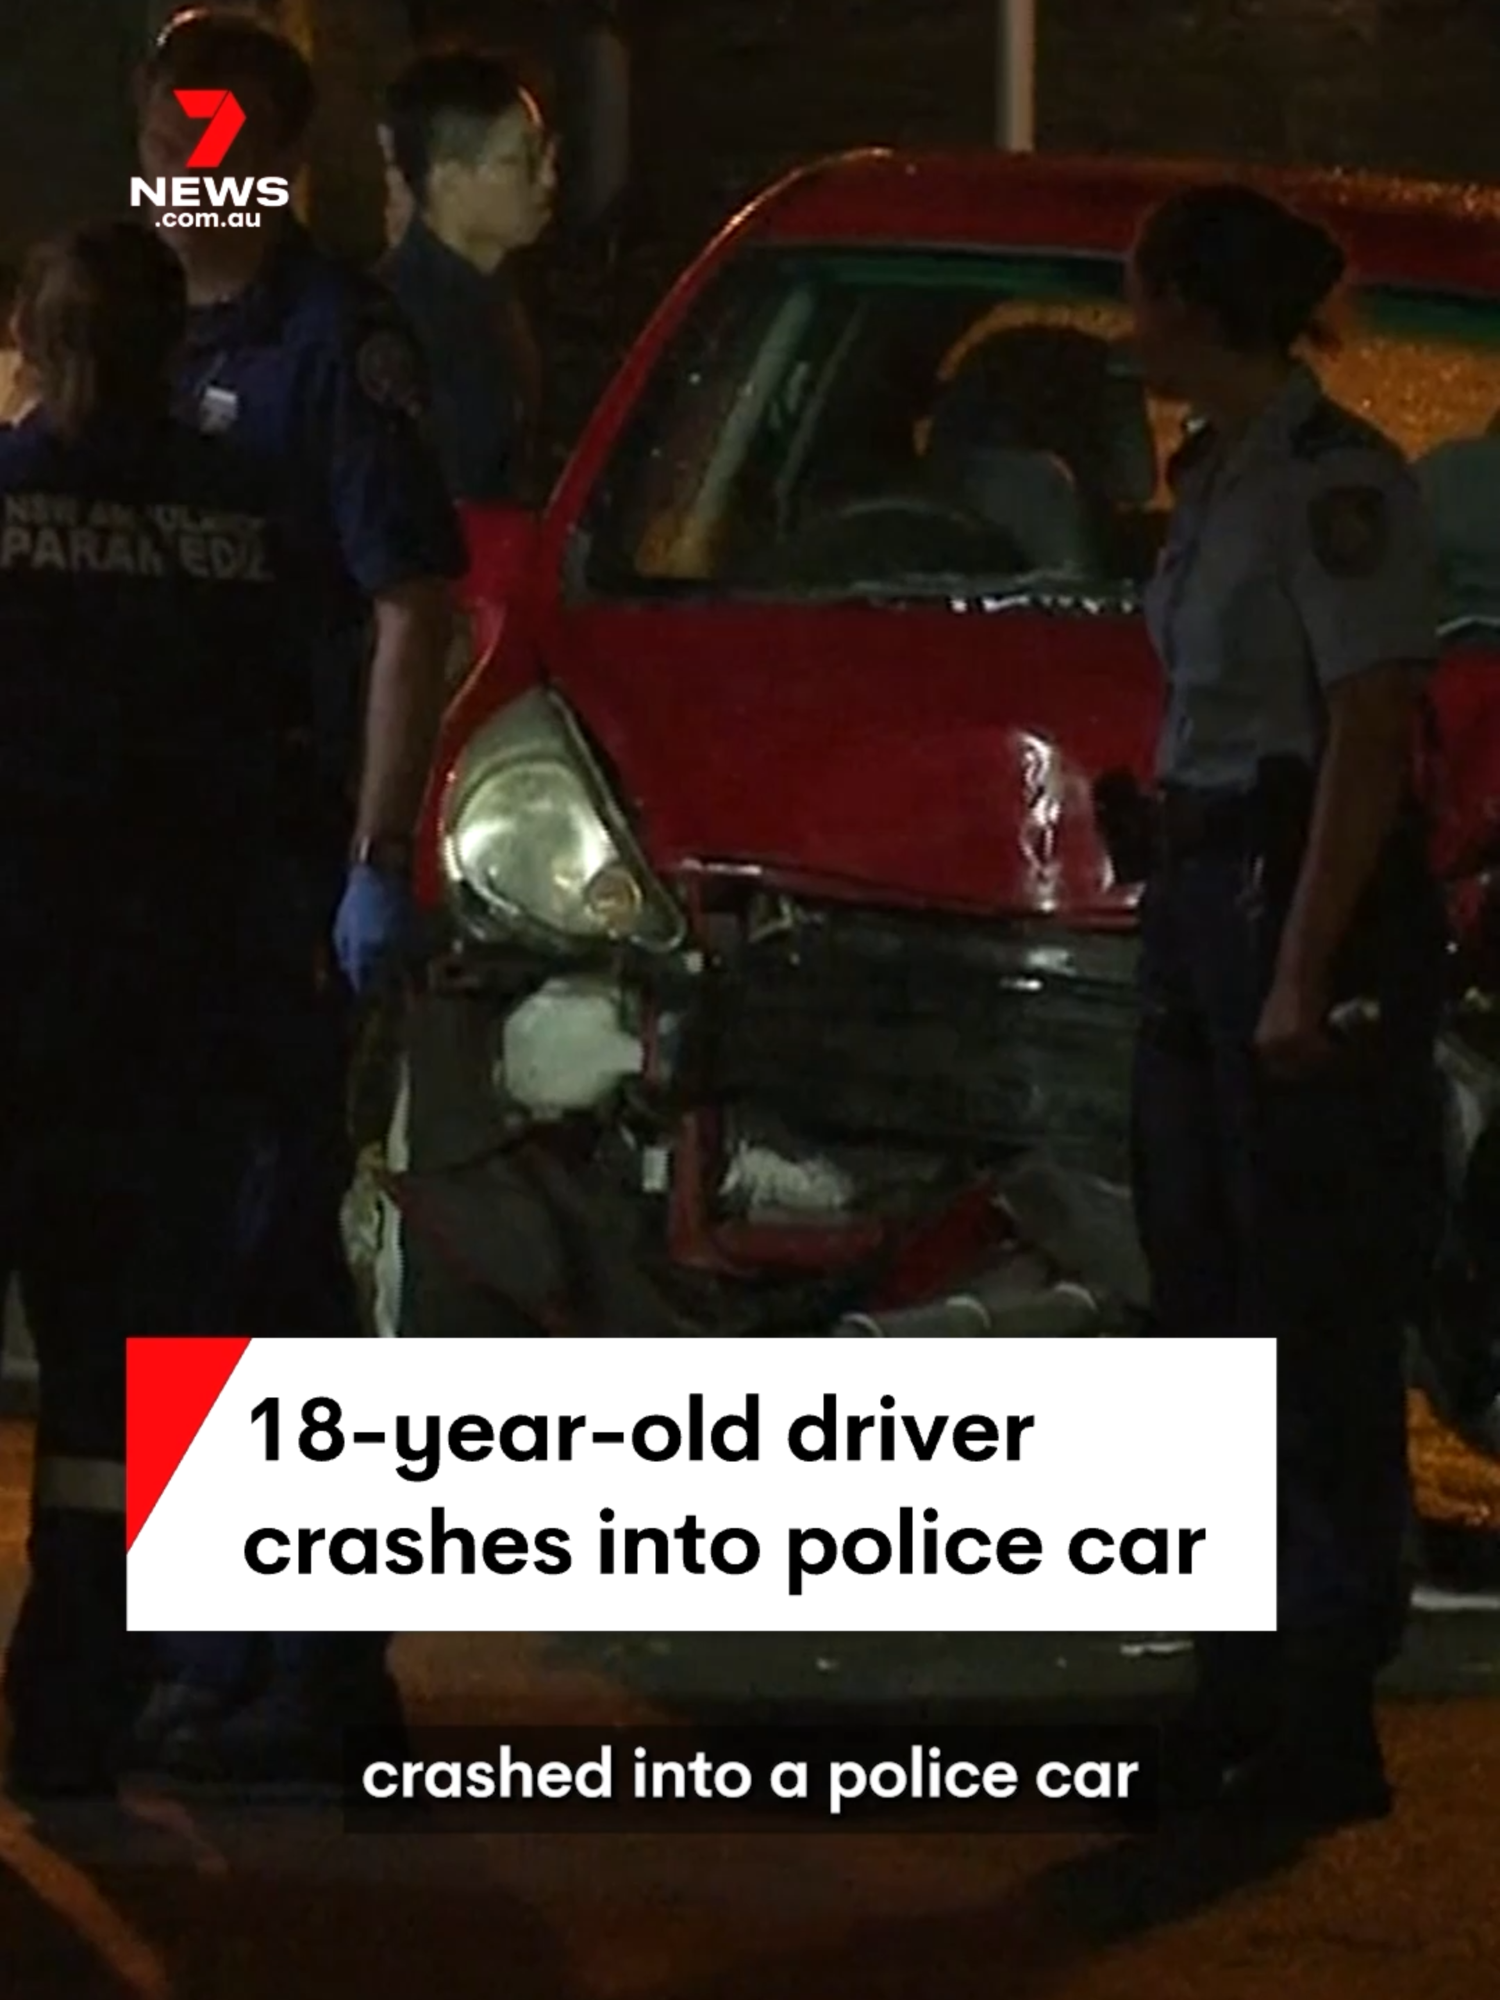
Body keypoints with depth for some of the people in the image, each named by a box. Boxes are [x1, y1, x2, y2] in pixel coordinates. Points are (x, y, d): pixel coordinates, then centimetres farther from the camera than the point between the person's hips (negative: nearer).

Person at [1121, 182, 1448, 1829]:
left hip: (1310, 899, -10)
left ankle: (1324, 1721, -3)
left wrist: (1306, 970, -21)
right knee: (1211, 1305, 12)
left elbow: (1369, 738, -18)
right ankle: (1248, 1692, 20)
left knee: (1317, 1322, -6)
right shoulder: (1220, 477, 13)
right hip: (1202, 893, 10)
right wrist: (1187, 920, 15)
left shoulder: (1333, 483, -14)